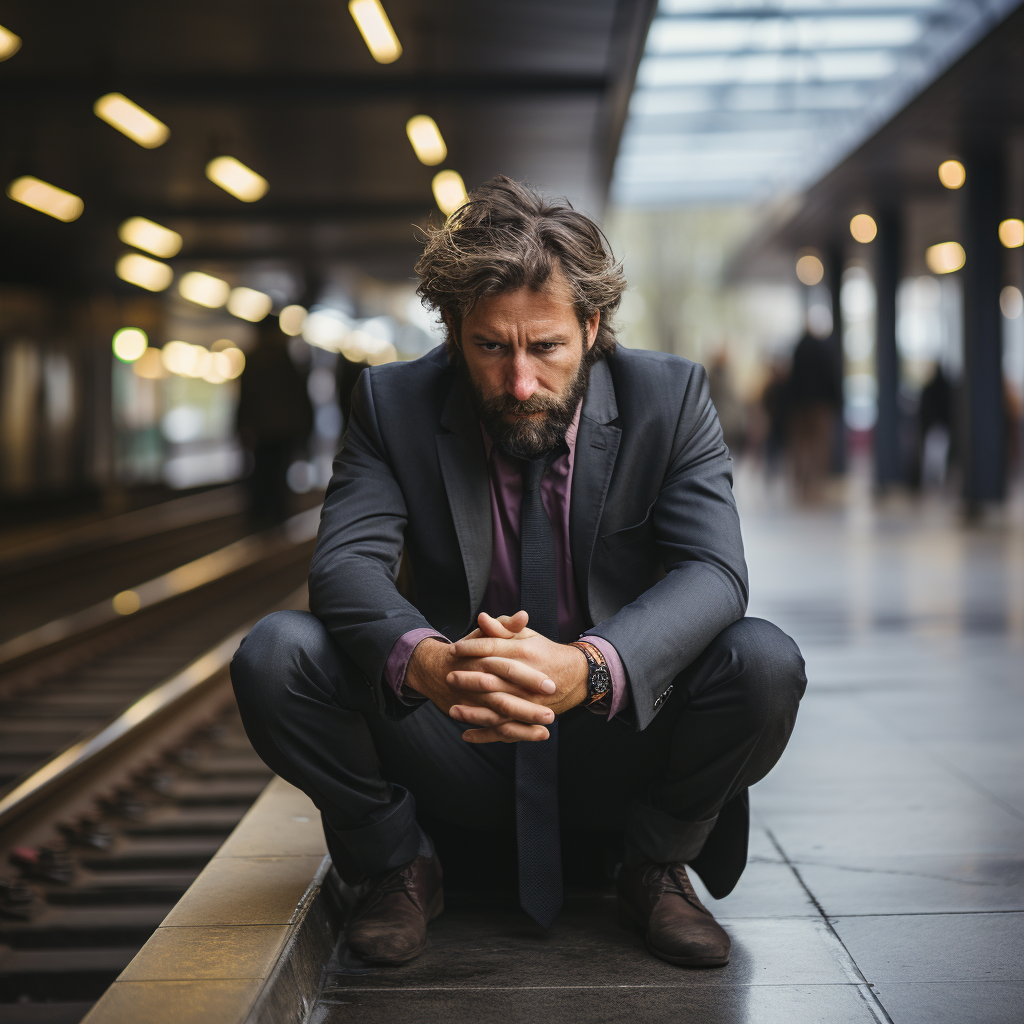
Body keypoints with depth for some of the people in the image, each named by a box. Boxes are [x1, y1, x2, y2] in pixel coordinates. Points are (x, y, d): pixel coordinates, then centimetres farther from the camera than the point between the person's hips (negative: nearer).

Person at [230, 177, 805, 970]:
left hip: (620, 745, 0)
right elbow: (345, 562, -18)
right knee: (273, 656, -22)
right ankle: (401, 865, 2)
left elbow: (713, 572, -20)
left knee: (765, 663, -29)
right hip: (456, 748, 1)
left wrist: (591, 665, -41)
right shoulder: (395, 403, -7)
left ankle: (656, 867, 0)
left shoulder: (670, 398, -8)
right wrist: (425, 661, -43)